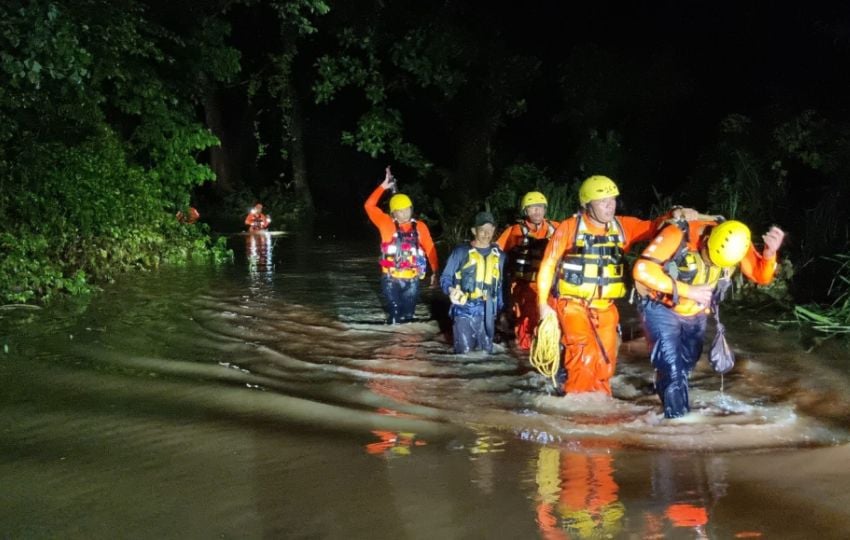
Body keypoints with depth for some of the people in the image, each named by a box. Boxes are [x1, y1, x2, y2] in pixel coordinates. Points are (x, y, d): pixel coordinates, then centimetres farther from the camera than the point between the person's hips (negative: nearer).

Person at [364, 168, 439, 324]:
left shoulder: (420, 227, 1)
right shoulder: (387, 224, -3)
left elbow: (430, 249, 4)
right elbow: (369, 206, -10)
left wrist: (435, 271, -2)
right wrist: (383, 187, -16)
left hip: (412, 280, 2)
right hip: (391, 279, -2)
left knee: (407, 316, 12)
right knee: (394, 316, -1)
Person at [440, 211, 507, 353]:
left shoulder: (499, 255, 11)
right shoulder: (461, 251, -3)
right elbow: (445, 277, -1)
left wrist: (500, 310, 14)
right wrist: (451, 290, -22)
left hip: (487, 313, 4)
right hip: (463, 310, -4)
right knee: (464, 353, -6)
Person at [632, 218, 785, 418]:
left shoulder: (734, 243, -18)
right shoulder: (678, 235, -33)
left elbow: (761, 276, -12)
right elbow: (642, 270, -35)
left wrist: (769, 253, -34)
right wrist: (687, 290, -34)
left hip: (695, 314, 5)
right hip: (661, 308, -5)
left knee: (686, 365, 20)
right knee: (672, 368, -14)